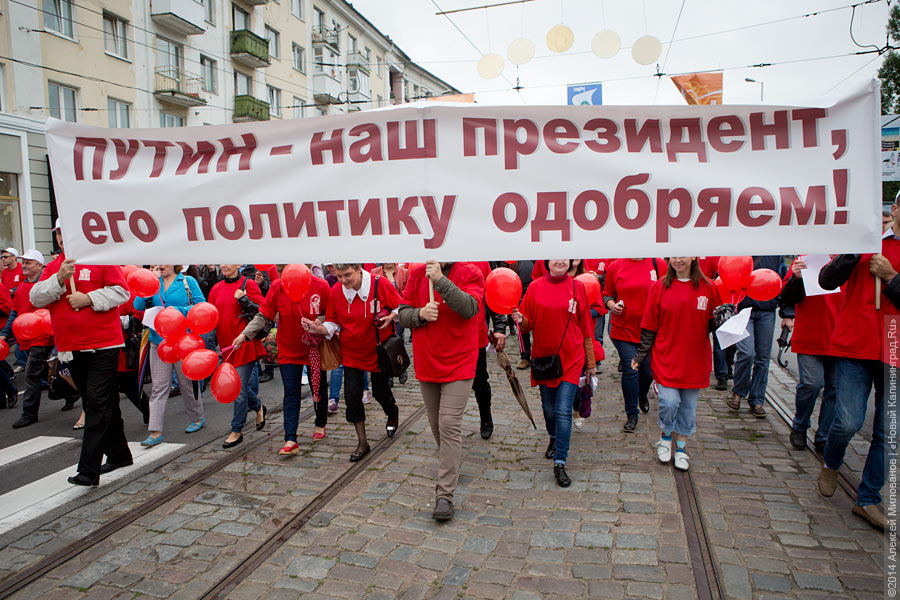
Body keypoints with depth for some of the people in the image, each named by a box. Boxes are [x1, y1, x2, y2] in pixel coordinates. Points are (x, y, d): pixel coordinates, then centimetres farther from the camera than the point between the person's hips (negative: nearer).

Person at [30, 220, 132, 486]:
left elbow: (121, 292, -8)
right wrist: (59, 279, -12)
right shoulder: (52, 267, 13)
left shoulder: (101, 260, -3)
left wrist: (88, 298, -17)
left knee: (98, 404, -9)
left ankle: (89, 469, -8)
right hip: (70, 349, 7)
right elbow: (35, 298, 2)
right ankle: (118, 454, 28)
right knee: (99, 404, 15)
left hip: (103, 346, -6)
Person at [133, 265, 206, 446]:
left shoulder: (188, 281, -1)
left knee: (187, 382, 9)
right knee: (158, 385, 1)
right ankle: (155, 431, 3)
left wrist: (179, 310, -19)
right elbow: (138, 306, 2)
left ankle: (197, 417, 30)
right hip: (159, 340, 3)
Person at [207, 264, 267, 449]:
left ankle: (237, 431, 8)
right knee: (238, 385, 15)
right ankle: (258, 407, 43)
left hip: (245, 343, -6)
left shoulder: (248, 284, -5)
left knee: (240, 388, -3)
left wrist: (244, 299, -22)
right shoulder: (216, 288, 12)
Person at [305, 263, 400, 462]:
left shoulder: (380, 285, -17)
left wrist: (390, 317, -26)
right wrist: (318, 329, -18)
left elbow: (400, 308, -5)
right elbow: (333, 323, 1)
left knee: (380, 392, 13)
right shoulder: (335, 291, -8)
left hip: (378, 350, -2)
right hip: (351, 352, 3)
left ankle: (393, 412, 51)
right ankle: (362, 442, 14)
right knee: (352, 395, -2)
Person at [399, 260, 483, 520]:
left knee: (450, 426, -9)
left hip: (459, 365, -4)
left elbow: (469, 308, -25)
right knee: (436, 424, 17)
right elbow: (403, 313, 5)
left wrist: (441, 280, -31)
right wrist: (420, 314, -16)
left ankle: (444, 495, -4)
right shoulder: (417, 274, 3)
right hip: (426, 363, 5)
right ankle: (450, 466, 42)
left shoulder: (471, 273, -8)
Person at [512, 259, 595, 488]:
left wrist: (591, 361, 7)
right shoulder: (535, 287, -2)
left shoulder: (577, 287, -2)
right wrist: (521, 320, -21)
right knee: (549, 409, 16)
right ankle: (554, 439, 46)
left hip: (571, 358, -1)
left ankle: (560, 463, 3)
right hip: (543, 357, 2)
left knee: (563, 411, -6)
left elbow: (586, 327, 3)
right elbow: (530, 325, 3)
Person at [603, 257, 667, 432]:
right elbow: (607, 295, 9)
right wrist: (612, 305, -13)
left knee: (648, 371, 12)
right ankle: (631, 414, 13)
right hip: (623, 329, -1)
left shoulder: (659, 264, -2)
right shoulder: (615, 266, -1)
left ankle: (642, 395, 46)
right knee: (629, 371, -2)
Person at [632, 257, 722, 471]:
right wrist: (640, 355, 2)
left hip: (695, 360, 2)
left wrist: (723, 319, -14)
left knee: (688, 406, 9)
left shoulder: (708, 288, 2)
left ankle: (681, 447, 28)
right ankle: (665, 437, 19)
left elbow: (712, 324, 8)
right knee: (669, 402, -10)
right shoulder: (659, 288, -1)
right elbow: (649, 327, 3)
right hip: (666, 359, -1)